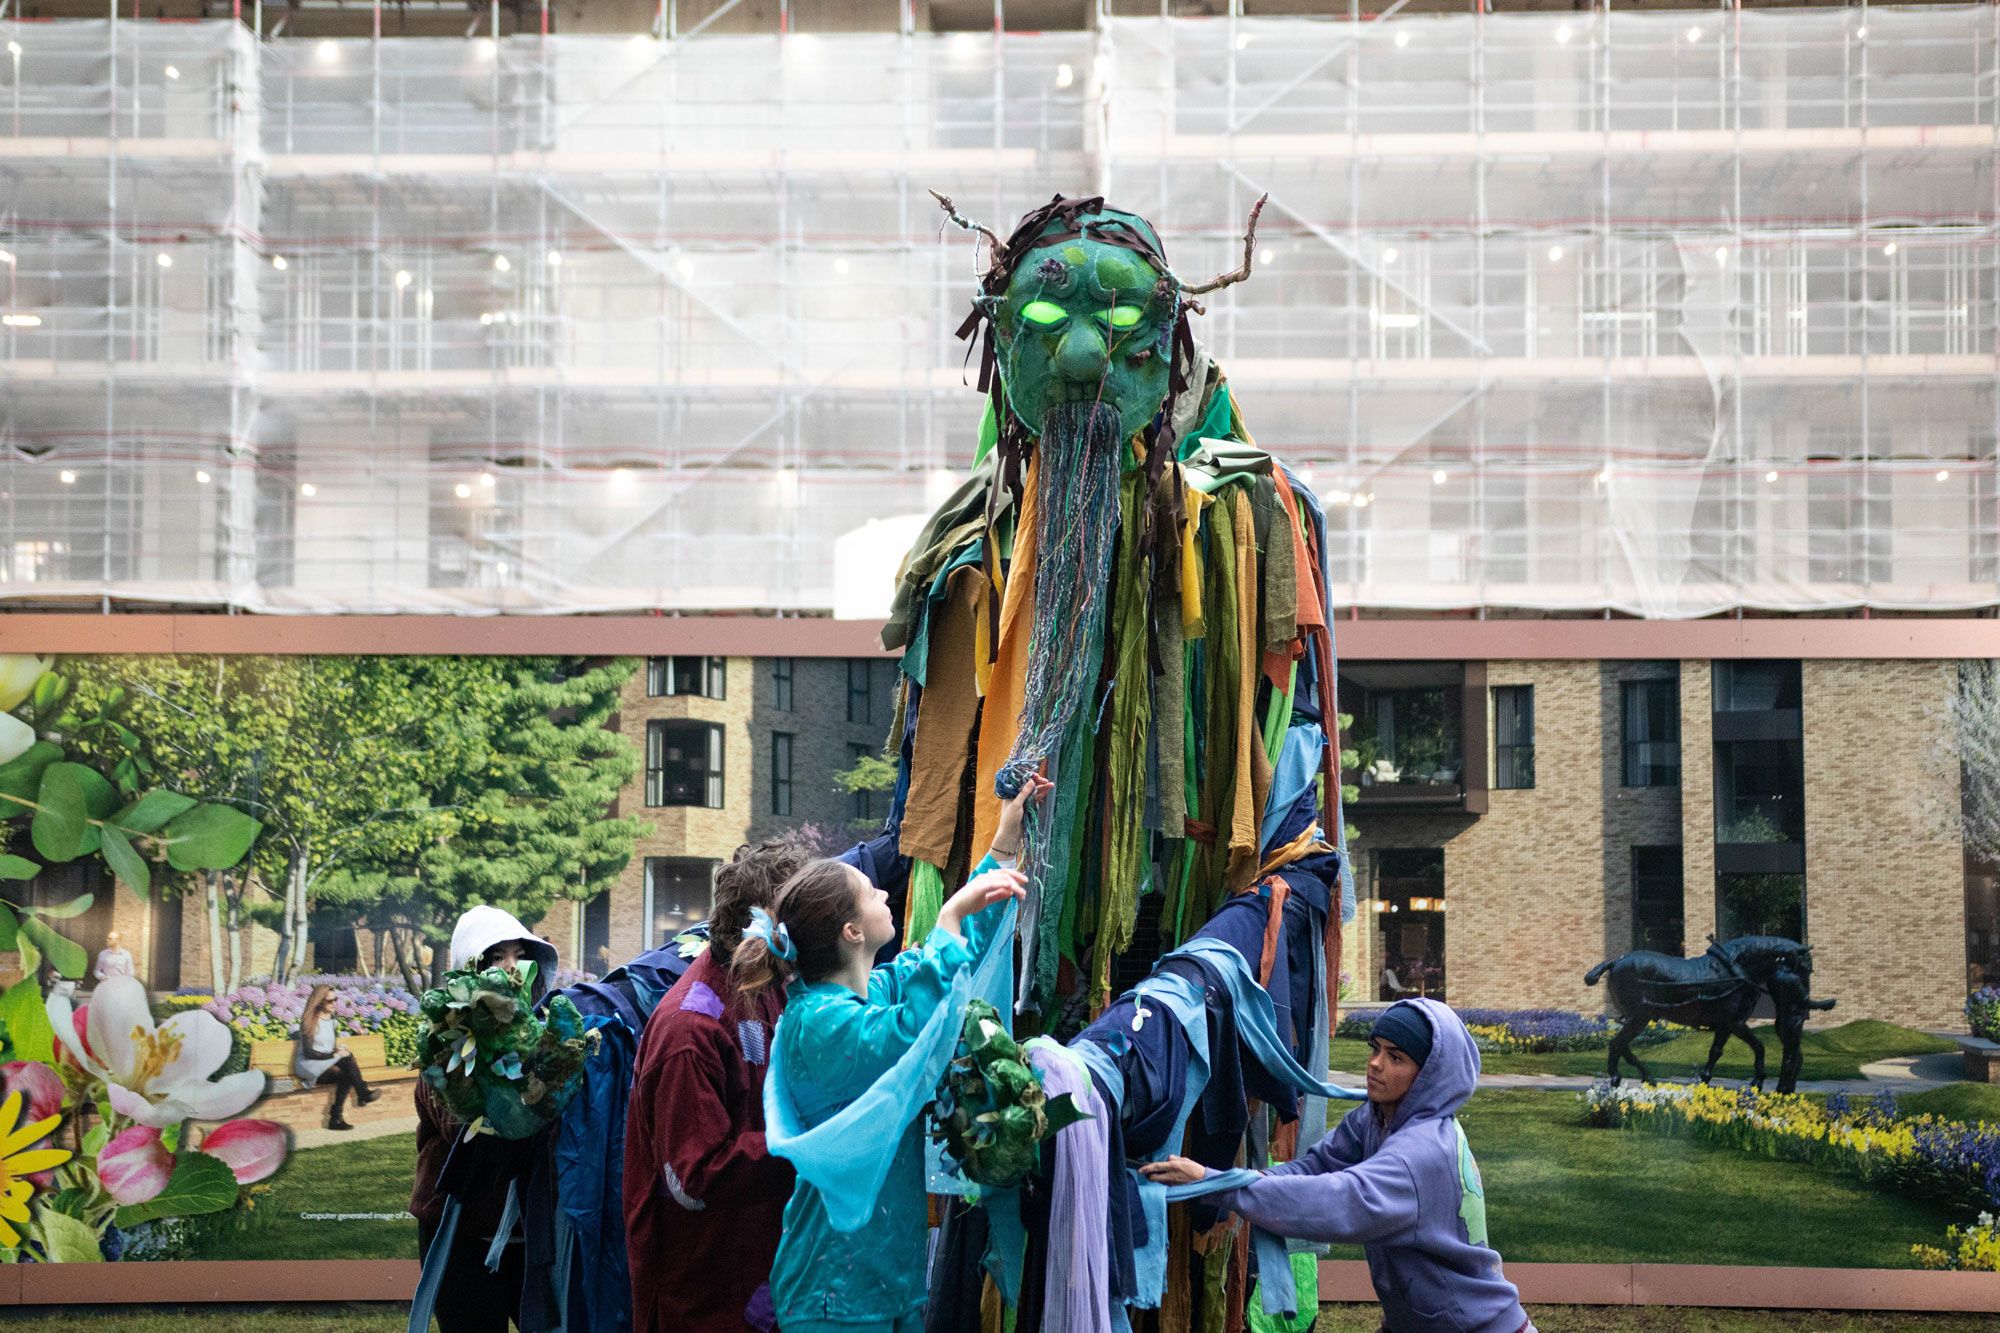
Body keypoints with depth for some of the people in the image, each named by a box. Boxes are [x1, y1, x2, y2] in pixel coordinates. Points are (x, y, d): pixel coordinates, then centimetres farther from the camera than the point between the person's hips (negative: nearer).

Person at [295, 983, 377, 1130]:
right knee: (347, 1058, -31)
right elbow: (308, 1053, -15)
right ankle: (363, 1093, -33)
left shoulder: (330, 1019, 13)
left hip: (328, 1063, 7)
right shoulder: (308, 1022, -9)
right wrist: (334, 1055, -21)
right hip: (308, 1065, -7)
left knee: (346, 1075, -29)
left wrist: (339, 1050, -4)